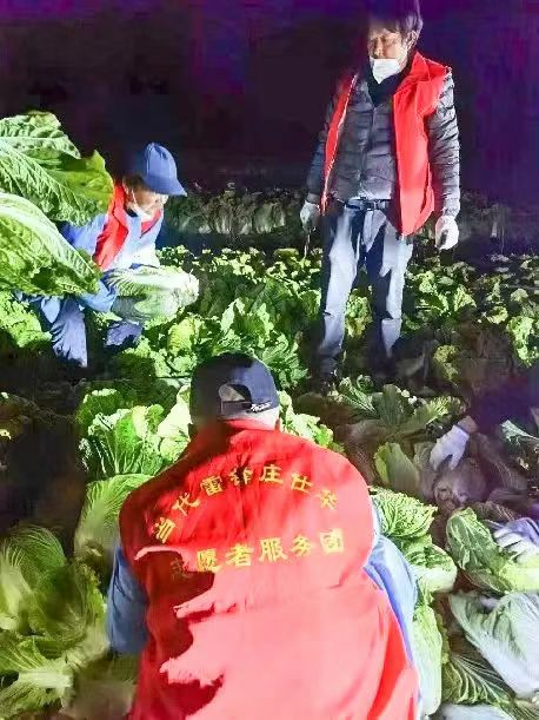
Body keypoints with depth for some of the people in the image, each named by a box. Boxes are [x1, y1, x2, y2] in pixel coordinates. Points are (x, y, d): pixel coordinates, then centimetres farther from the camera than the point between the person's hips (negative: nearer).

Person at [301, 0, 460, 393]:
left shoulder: (434, 84, -2)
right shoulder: (352, 82, 8)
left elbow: (446, 152, -1)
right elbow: (327, 143, 14)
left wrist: (448, 211, -4)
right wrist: (313, 196, 15)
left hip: (392, 210, -2)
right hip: (345, 206, 3)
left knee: (388, 297, 9)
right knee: (334, 293, 5)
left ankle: (382, 367, 26)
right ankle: (326, 364, 20)